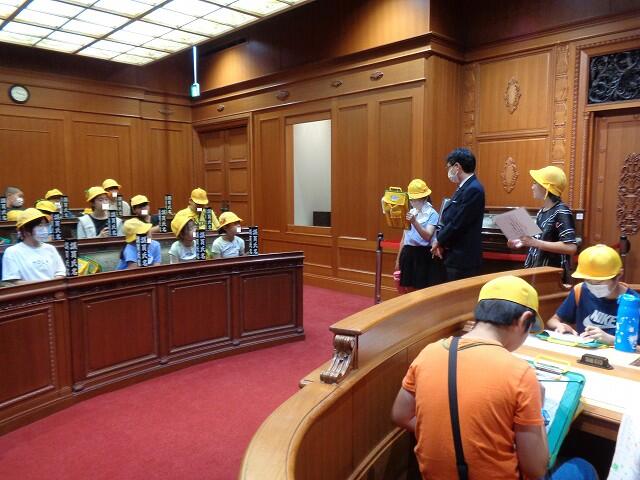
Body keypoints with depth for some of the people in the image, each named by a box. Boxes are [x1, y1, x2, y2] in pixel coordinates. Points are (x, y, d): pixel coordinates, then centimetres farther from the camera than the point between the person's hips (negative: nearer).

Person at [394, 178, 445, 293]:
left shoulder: (432, 214, -7)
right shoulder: (410, 213, 11)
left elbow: (427, 236, -19)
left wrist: (414, 222, -32)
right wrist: (398, 259, 17)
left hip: (424, 256, -5)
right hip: (408, 254, 6)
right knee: (406, 289, 8)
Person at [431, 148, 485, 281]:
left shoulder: (473, 189, -19)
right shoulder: (464, 188, 12)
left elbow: (458, 224, -21)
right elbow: (449, 219, 13)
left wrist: (439, 241, -7)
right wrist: (440, 241, 0)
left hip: (463, 258, -9)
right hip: (455, 256, 9)